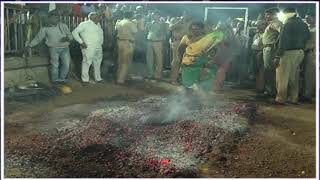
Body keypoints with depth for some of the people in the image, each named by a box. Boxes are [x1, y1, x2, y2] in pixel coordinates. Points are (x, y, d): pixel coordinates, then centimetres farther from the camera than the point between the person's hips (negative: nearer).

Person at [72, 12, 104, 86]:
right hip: (89, 48, -7)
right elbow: (74, 32, -7)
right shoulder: (85, 24, -4)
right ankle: (85, 80, 3)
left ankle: (98, 78, 26)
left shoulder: (98, 25, 17)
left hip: (99, 48, 7)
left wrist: (101, 43, 14)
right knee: (87, 63, -5)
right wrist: (81, 42, -13)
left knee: (97, 63, 14)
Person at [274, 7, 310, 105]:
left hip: (289, 52, -8)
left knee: (283, 76, -3)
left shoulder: (288, 24, -11)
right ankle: (293, 98, 16)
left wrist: (278, 56, -17)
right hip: (300, 52, 8)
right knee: (294, 76, 13)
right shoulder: (303, 24, 12)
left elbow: (283, 41, -16)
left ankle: (281, 99, -2)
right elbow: (307, 37, 14)